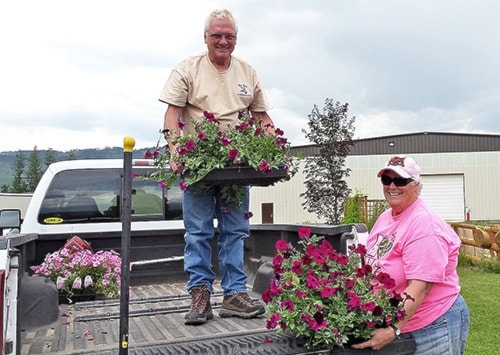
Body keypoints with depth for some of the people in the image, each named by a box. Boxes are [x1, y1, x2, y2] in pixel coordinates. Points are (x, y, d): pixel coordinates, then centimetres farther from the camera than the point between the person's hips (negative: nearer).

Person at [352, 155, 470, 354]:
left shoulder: (424, 224, -21)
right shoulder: (385, 217, 5)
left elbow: (420, 287, -27)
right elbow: (374, 265, 13)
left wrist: (394, 330, -32)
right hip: (392, 321, 7)